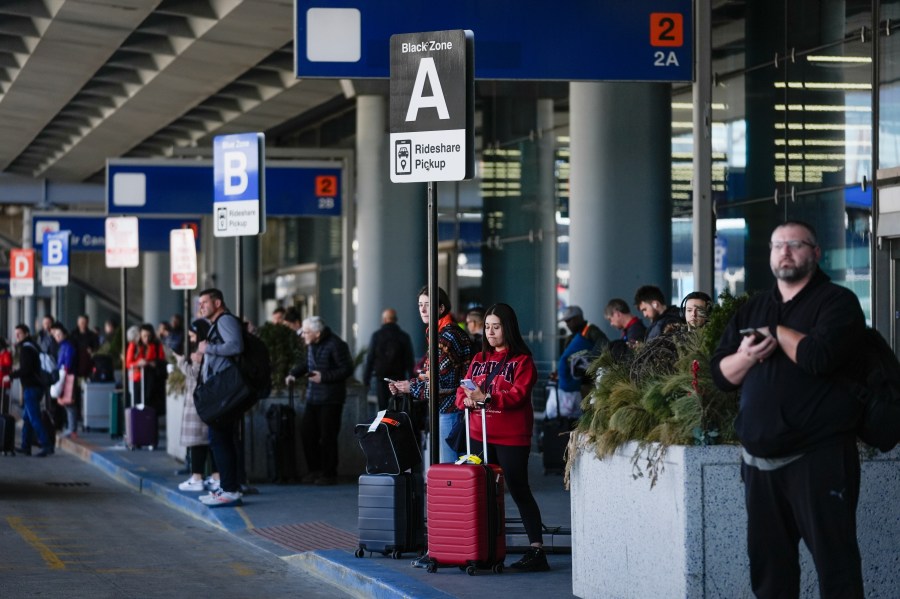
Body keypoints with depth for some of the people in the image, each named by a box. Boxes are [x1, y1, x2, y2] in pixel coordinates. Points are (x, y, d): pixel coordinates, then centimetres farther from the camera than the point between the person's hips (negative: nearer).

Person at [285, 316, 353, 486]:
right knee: (307, 432, 7)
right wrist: (294, 374, 8)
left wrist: (324, 377, -20)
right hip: (313, 398, 8)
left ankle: (329, 474, 6)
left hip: (330, 399, -8)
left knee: (327, 437, -4)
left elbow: (347, 369, -15)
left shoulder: (335, 345, -16)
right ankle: (315, 470, 19)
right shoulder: (311, 344, 9)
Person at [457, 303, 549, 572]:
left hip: (512, 438, -6)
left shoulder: (522, 360, -4)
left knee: (519, 491, -6)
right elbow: (462, 391, 12)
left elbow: (518, 395, -15)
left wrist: (486, 398, -25)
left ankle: (537, 549, -3)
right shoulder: (479, 359, 16)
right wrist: (467, 399, -11)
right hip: (480, 436, 6)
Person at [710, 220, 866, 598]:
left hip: (819, 456, -6)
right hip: (760, 459, 7)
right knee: (767, 561, 11)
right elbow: (720, 373, 13)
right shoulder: (752, 309, 17)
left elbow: (818, 356, -22)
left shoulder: (837, 302, -4)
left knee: (834, 560, -6)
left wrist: (776, 332, -7)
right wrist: (745, 356, -8)